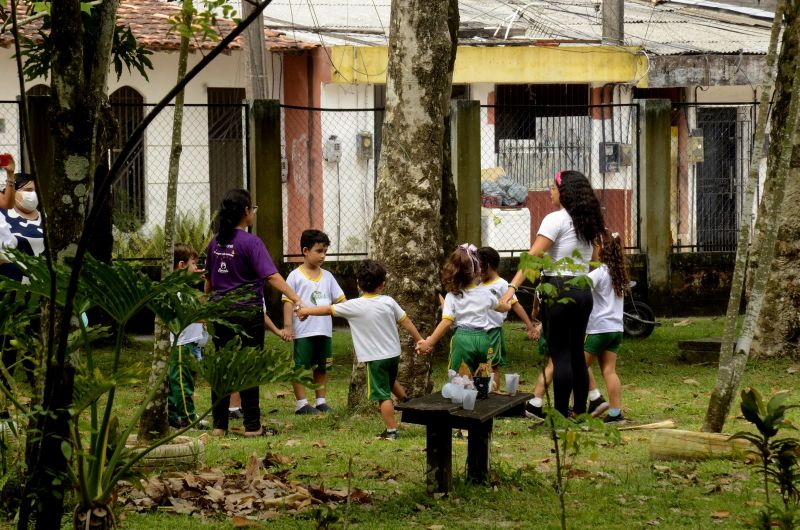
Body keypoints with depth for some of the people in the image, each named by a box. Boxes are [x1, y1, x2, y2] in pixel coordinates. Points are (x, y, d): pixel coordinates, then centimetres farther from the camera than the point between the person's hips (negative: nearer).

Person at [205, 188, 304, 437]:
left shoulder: (216, 242, 5)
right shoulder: (251, 242, -14)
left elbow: (209, 280, 15)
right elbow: (271, 276, -24)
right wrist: (296, 298, -29)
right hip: (248, 313, -6)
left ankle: (219, 425, 12)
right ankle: (252, 426, 4)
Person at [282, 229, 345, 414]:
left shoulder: (327, 276, 11)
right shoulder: (295, 276, -4)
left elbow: (339, 299, 12)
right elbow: (288, 301, -7)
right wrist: (287, 326, -13)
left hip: (324, 331, 5)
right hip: (304, 331, -5)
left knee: (322, 368, 12)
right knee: (301, 368, 0)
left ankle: (321, 401, 20)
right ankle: (301, 403, 5)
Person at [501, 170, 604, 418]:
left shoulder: (556, 219, -10)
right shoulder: (589, 223, 13)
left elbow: (534, 256, -18)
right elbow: (592, 259, 13)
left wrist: (512, 287, -23)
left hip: (559, 289, -7)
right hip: (583, 290, 7)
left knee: (560, 354, -5)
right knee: (577, 353, 12)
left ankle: (561, 415, -6)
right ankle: (580, 411, 15)